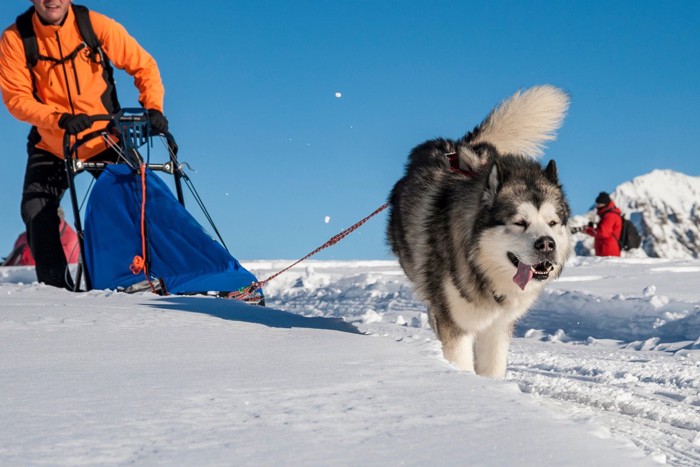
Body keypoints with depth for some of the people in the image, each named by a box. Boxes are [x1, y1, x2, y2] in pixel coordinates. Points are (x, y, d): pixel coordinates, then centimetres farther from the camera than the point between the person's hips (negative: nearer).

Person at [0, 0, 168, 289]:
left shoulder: (96, 25, -13)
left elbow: (143, 66, -4)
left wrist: (153, 107, -20)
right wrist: (60, 119, -30)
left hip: (105, 139, 0)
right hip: (51, 144, 1)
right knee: (36, 212, -11)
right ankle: (55, 285, 2)